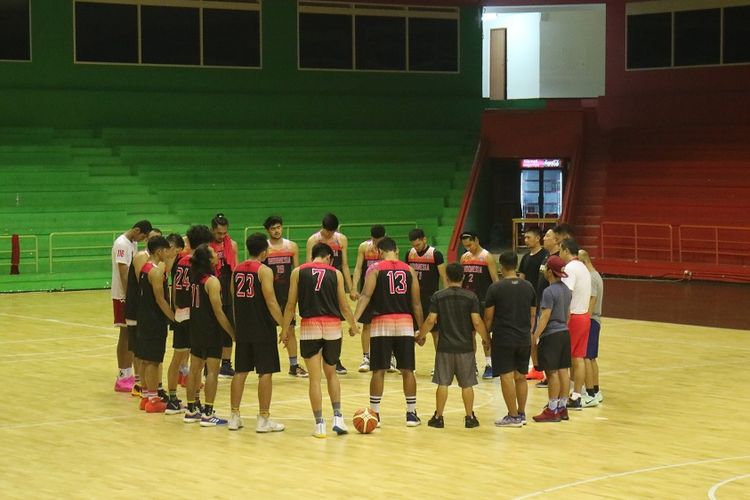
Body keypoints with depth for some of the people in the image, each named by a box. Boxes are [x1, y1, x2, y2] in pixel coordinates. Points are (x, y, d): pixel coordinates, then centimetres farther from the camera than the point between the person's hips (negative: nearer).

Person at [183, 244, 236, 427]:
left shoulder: (194, 278, 3)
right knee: (212, 371, -4)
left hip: (196, 329, 8)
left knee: (195, 369, 14)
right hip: (211, 331, -8)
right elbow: (218, 312, -18)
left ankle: (191, 410, 21)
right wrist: (233, 333, -14)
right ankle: (208, 414, -5)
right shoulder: (212, 281, -17)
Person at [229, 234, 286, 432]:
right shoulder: (264, 271, -12)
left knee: (240, 371, 12)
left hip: (242, 329, 6)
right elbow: (271, 302, -17)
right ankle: (263, 419, 0)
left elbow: (233, 299, 13)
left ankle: (234, 417, 14)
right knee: (265, 372, 0)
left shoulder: (237, 270, 8)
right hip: (262, 330, -6)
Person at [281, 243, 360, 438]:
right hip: (332, 327, 1)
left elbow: (291, 305, 1)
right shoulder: (335, 273, 5)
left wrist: (285, 330, 8)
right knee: (331, 373, 20)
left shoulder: (298, 272, 4)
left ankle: (319, 424, 2)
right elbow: (344, 306, 7)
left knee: (315, 378, 3)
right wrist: (353, 326, 23)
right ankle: (338, 417, 10)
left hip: (309, 328, -1)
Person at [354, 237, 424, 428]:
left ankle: (375, 414, 4)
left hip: (382, 324, -2)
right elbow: (416, 303, 8)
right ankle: (411, 414, 10)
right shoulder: (409, 271, 8)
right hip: (405, 324, 2)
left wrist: (354, 319, -20)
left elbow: (365, 296, -13)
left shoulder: (375, 269, -1)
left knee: (379, 371, 2)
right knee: (407, 370, 7)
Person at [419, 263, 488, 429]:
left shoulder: (438, 296, -3)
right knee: (467, 384, 8)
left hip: (445, 347, 0)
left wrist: (421, 336, 9)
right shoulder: (471, 297, -4)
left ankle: (438, 417, 9)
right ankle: (470, 417, 12)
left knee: (442, 383, 6)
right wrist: (486, 338, 5)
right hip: (465, 347, 0)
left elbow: (431, 320, -7)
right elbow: (477, 322, -9)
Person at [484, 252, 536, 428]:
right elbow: (532, 315, 12)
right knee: (521, 377, 14)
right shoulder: (528, 287, 5)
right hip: (524, 339, 5)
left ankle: (513, 416, 1)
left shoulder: (495, 288, -9)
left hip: (503, 339, -5)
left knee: (506, 376, -1)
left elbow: (488, 317, -5)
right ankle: (521, 414, 19)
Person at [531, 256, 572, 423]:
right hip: (565, 333, 8)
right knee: (563, 371, 10)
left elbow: (544, 317, -18)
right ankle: (562, 408, 15)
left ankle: (552, 410, -1)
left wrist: (534, 337, -15)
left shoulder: (549, 291, -16)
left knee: (552, 372, -4)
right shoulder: (567, 290, 10)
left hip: (551, 335, -8)